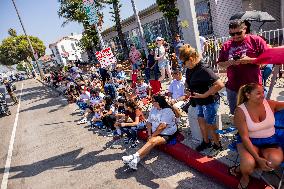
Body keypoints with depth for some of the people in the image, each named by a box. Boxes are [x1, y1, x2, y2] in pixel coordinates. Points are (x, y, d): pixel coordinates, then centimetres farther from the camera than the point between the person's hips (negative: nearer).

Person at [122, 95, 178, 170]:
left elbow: (162, 126, -19)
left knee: (152, 141, -31)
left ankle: (135, 156, -38)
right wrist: (149, 134, -3)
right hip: (155, 133, 6)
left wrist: (152, 135, -14)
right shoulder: (153, 109, 10)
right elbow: (149, 122, 10)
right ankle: (135, 160, -37)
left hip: (167, 135, -6)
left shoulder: (167, 111, -13)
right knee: (150, 142, -22)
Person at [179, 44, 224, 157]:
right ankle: (206, 142, 40)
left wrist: (204, 95, -29)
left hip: (209, 102, -8)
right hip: (199, 101, 8)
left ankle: (217, 145, 31)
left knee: (210, 124, 7)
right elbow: (188, 82, 18)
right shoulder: (190, 70, -3)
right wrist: (192, 92, 3)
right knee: (201, 121, 19)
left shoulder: (204, 70, -29)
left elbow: (220, 85, -35)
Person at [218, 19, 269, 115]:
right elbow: (220, 64, 10)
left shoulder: (256, 40, -4)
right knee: (234, 114, 18)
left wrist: (250, 60, -19)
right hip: (233, 88, 3)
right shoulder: (226, 45, 5)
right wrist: (229, 63, -11)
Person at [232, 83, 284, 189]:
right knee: (248, 164, -33)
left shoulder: (270, 104, -5)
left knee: (275, 160, -30)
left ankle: (241, 168, -3)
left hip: (270, 141, 4)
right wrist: (258, 158, -26)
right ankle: (245, 176, 8)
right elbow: (244, 137, -19)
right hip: (249, 141, -3)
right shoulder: (240, 111, -17)